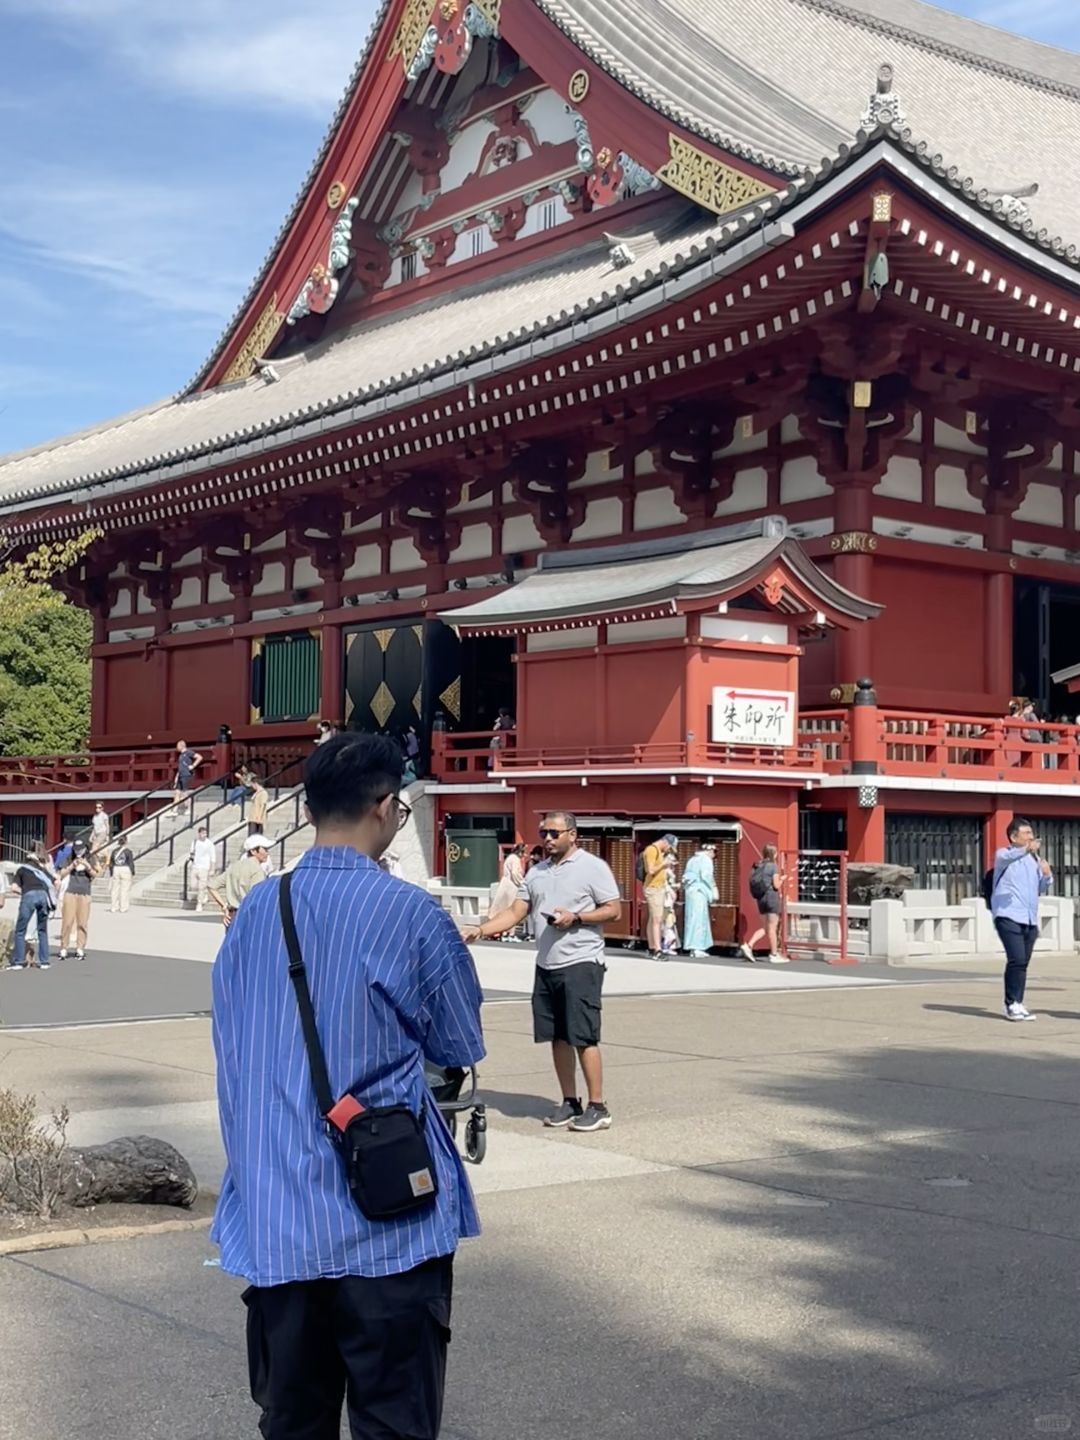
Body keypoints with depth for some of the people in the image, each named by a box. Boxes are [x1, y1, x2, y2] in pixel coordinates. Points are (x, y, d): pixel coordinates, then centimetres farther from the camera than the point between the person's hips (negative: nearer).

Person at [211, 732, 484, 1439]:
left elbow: (233, 1045, 13)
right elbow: (462, 1047, 1)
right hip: (386, 1223, -5)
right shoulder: (411, 914, -11)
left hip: (272, 1221, 5)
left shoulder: (254, 911, 4)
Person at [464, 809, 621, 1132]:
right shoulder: (537, 872, 13)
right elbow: (515, 913, 11)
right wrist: (480, 930, -2)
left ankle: (598, 1108, 0)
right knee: (558, 1038, 9)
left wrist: (575, 917, -19)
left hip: (581, 964, -6)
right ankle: (570, 1102, 20)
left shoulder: (593, 867, -5)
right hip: (546, 965, 7)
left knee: (584, 1037, -6)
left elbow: (614, 910, -7)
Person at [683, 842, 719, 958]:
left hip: (689, 890, 8)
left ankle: (694, 948, 15)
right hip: (699, 890, -8)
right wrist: (713, 890, -5)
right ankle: (696, 947, -13)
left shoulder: (692, 859, 20)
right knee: (699, 918, -9)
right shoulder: (706, 859, -4)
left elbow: (685, 876, 16)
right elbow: (706, 876, -16)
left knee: (692, 918, 11)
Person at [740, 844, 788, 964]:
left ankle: (748, 945, 2)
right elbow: (776, 885, -13)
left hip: (760, 898, 7)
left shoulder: (757, 866, 9)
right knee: (772, 927, 1)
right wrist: (781, 880, 8)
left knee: (766, 927, 15)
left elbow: (753, 882, 8)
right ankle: (774, 955, 5)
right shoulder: (773, 866, -10)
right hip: (771, 896, -7)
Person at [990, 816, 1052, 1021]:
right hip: (1009, 917, -6)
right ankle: (1012, 1005, -11)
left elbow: (1042, 889, 23)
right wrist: (1026, 849, -46)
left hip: (1030, 920, 6)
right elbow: (1006, 858, -28)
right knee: (1017, 960, -16)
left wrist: (1047, 876, 1)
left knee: (1023, 963, 6)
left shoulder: (1035, 859, 18)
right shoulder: (1004, 855, -1)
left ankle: (1017, 1004, 14)